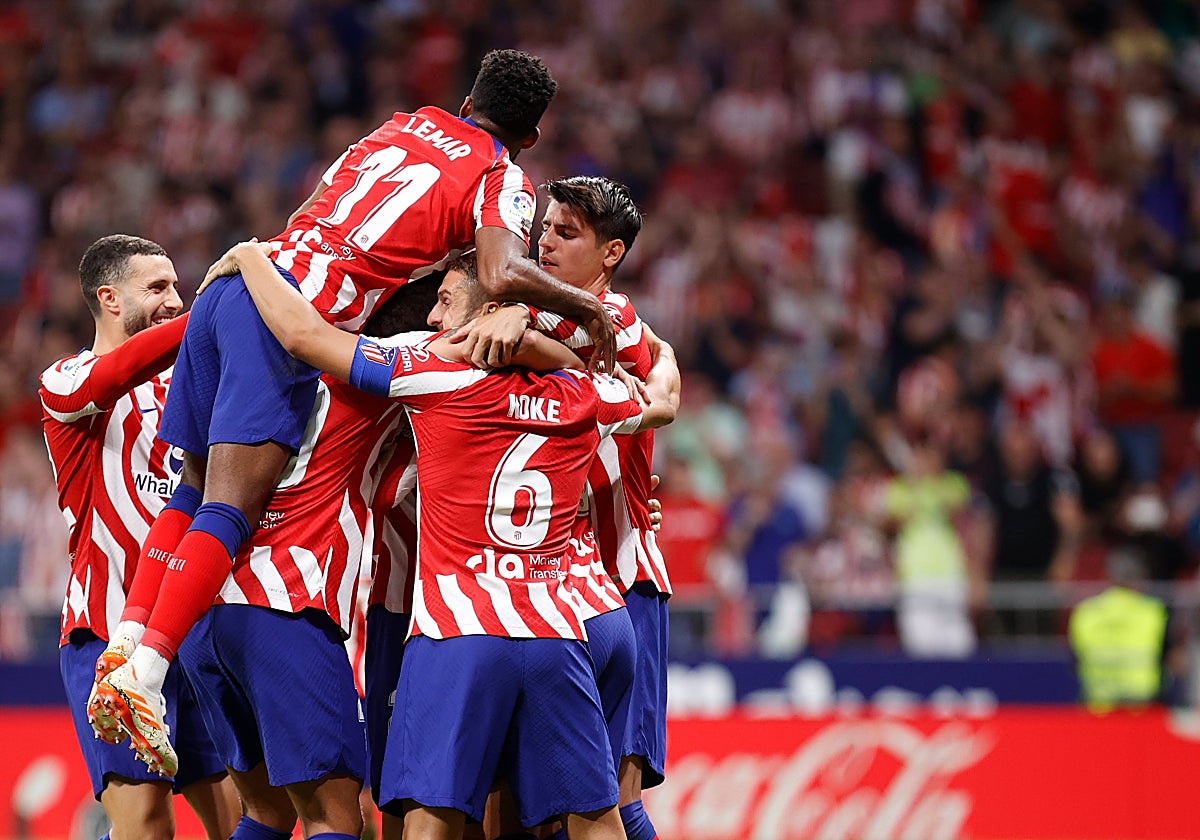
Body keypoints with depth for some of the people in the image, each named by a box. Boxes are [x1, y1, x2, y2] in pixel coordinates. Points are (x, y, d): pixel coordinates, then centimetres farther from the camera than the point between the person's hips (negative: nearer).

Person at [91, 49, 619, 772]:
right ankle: (143, 675, -26)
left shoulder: (409, 123, 26)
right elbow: (503, 276, -12)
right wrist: (590, 306, 2)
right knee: (230, 511, -13)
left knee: (192, 494, 14)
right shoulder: (503, 180, 7)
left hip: (231, 285, 7)